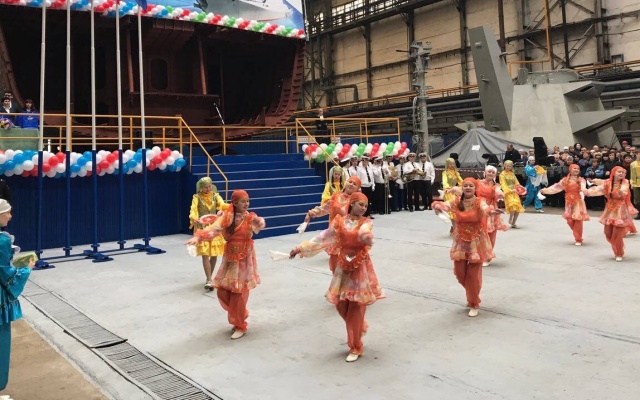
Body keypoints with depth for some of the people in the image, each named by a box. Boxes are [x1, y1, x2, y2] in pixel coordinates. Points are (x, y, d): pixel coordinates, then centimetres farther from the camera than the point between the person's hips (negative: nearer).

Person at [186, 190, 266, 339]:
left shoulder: (250, 218, -7)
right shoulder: (227, 217, -3)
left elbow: (260, 225, -28)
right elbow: (214, 228, -16)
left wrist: (258, 221, -51)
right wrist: (198, 237, -33)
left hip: (244, 260, -3)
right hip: (229, 259, 3)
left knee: (238, 294, -2)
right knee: (222, 291, 6)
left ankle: (240, 326, 17)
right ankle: (239, 316, 32)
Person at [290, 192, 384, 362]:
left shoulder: (366, 222, -8)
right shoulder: (339, 221, 0)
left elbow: (365, 233, -31)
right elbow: (323, 238, 5)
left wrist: (366, 237, -57)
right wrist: (300, 248, 5)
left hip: (360, 268, -3)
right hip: (343, 267, 3)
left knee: (356, 308, 0)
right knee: (341, 305, 10)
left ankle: (355, 348, 15)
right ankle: (359, 328, 40)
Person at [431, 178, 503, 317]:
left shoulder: (479, 201, -14)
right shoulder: (456, 201, -6)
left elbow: (485, 208, -36)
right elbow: (444, 205, -22)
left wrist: (492, 211, -60)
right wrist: (437, 206, -47)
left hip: (476, 242, -3)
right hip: (461, 242, 3)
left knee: (473, 275, 0)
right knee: (460, 273, 9)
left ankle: (474, 305, 21)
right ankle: (472, 296, 40)